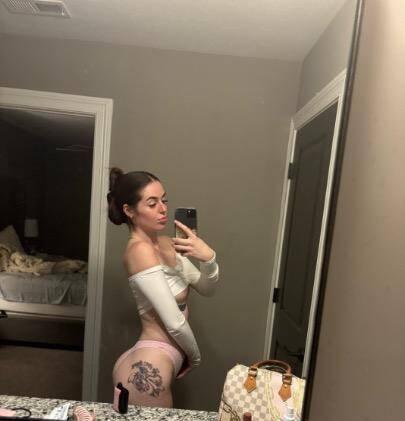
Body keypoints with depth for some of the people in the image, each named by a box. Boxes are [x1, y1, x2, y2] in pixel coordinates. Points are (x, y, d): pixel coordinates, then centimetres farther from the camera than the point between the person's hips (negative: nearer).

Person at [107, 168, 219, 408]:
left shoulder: (165, 244, 3)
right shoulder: (140, 249, -23)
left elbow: (206, 289, 3)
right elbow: (175, 323, -23)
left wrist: (208, 258, -17)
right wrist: (195, 357, -4)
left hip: (154, 363, 8)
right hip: (147, 369, -8)